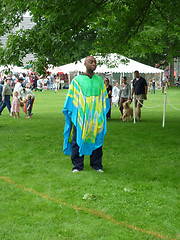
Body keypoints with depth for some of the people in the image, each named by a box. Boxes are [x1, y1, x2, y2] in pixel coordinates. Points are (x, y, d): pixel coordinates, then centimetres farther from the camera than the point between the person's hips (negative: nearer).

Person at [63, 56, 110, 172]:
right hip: (80, 117, -3)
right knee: (78, 140, 0)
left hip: (96, 117, 3)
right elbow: (71, 99, 2)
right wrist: (72, 115, -4)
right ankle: (78, 165, 10)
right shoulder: (77, 80, 0)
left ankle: (97, 164, 15)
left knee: (97, 140, 5)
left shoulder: (99, 80, 10)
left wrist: (103, 114, 10)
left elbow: (104, 98, 15)